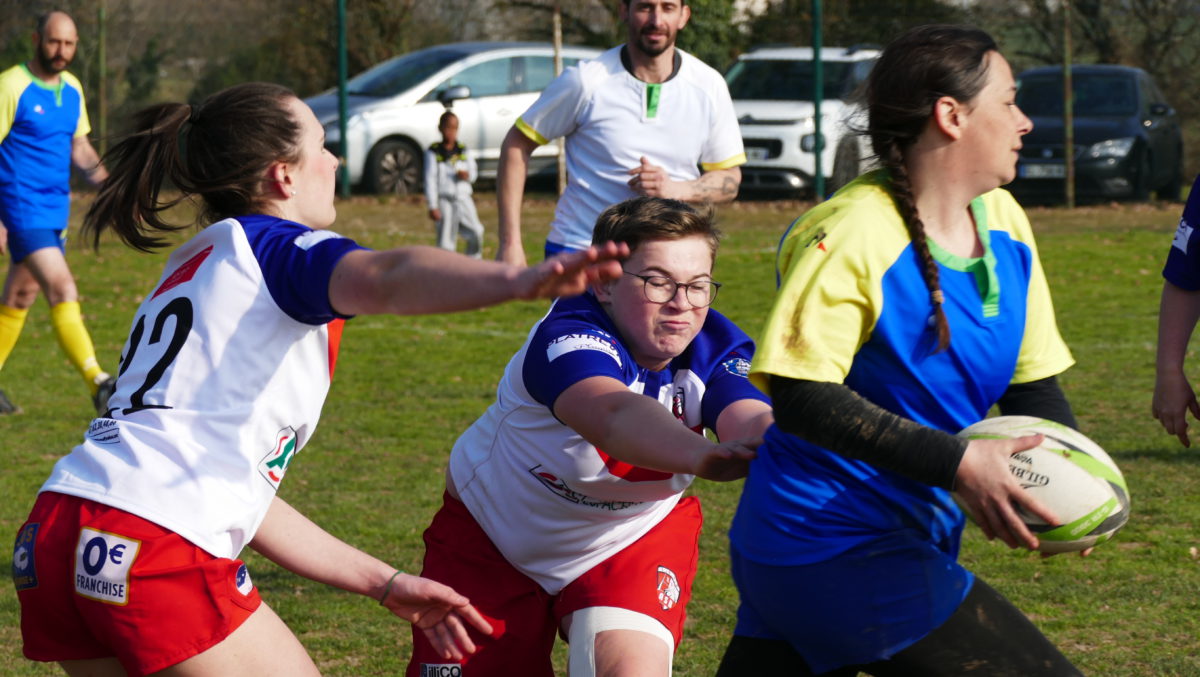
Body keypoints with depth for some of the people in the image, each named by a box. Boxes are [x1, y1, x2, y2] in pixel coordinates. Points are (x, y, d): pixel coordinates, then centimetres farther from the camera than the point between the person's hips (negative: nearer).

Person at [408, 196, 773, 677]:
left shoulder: (716, 348, -19)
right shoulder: (568, 340, -33)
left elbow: (751, 421, -40)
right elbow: (614, 414, -55)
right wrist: (700, 457, -75)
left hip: (632, 541, 2)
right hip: (494, 539, -2)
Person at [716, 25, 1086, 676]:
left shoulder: (1003, 221, 8)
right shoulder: (849, 236, -18)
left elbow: (1034, 385, 12)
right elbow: (802, 399, -24)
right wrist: (956, 463, -29)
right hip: (833, 544, -9)